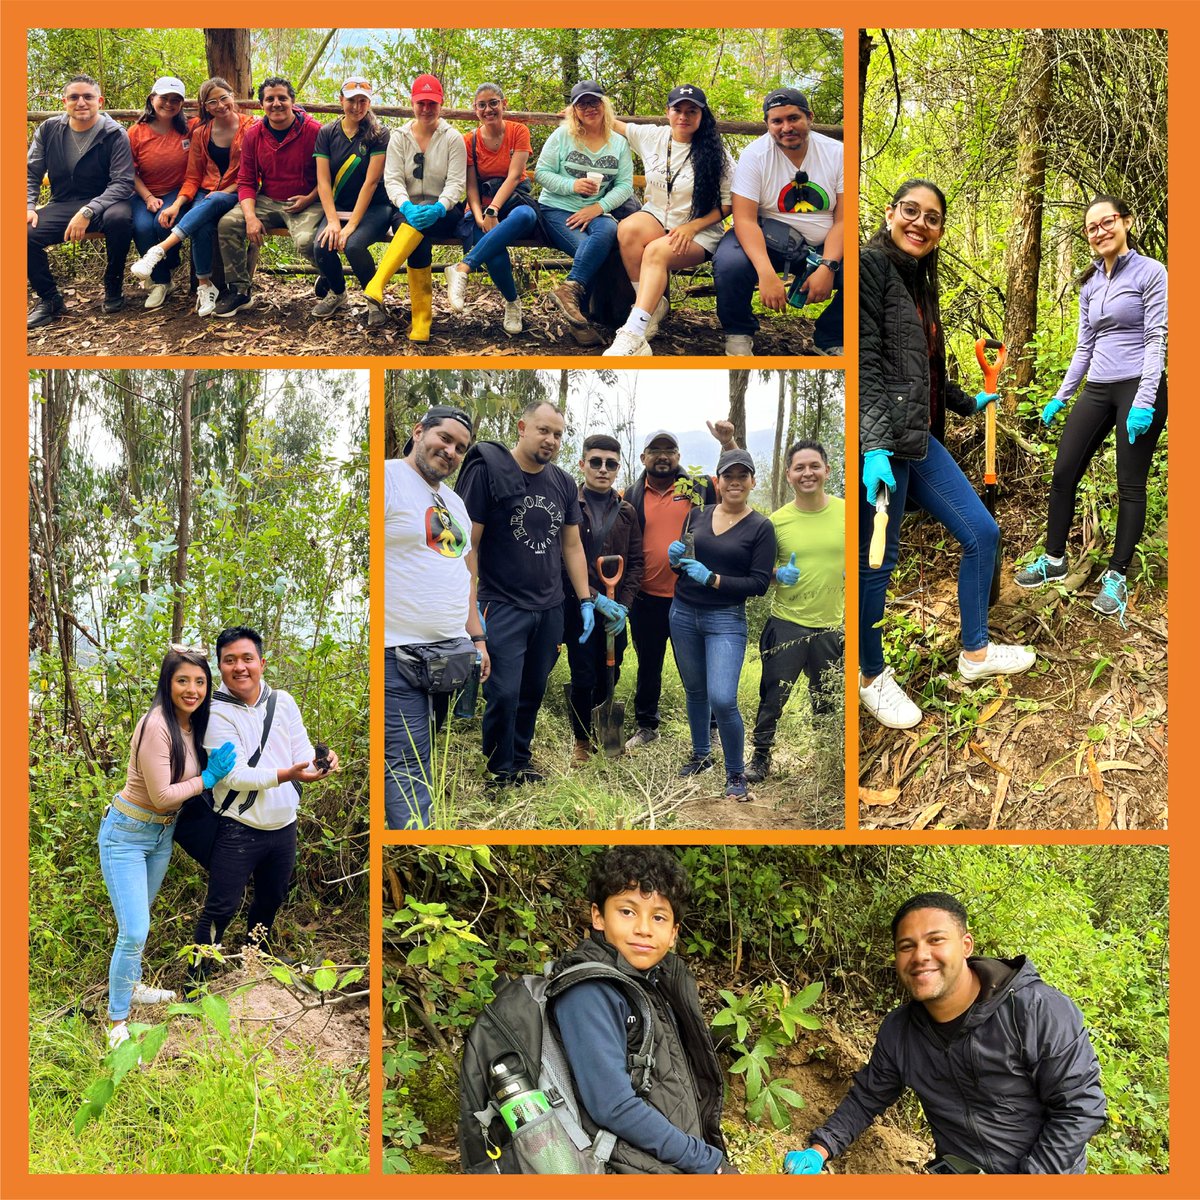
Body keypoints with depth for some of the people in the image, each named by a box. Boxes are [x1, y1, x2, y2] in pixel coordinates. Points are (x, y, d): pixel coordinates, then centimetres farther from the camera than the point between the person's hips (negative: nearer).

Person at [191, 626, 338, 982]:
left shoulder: (282, 701, 0)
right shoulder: (217, 713, -15)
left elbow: (302, 752, -1)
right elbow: (235, 775, -23)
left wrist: (320, 761, -25)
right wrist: (286, 775, -36)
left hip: (283, 825, 5)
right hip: (238, 830, -5)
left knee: (272, 898, 24)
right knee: (221, 908, -1)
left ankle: (260, 950, 48)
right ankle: (197, 975, 16)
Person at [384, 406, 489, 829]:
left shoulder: (454, 501, 20)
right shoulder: (388, 478, -7)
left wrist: (477, 637, 22)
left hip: (452, 652, 8)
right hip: (398, 652, -8)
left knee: (423, 758, 12)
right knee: (407, 767, -9)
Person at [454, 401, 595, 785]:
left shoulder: (563, 484, 9)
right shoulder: (487, 471, -9)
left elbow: (572, 546, 16)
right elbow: (468, 543, -10)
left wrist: (586, 600, 9)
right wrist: (471, 610, -13)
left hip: (550, 609, 5)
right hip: (502, 606, -5)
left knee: (533, 692, 11)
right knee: (504, 693, -9)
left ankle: (521, 761, 26)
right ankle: (500, 771, 8)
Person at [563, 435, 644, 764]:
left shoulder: (626, 511, 9)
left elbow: (635, 562, 7)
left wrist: (623, 605, -6)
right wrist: (594, 598, -16)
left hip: (615, 610, 4)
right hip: (579, 608, -4)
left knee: (610, 676, 9)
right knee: (584, 677, 0)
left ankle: (602, 733, 27)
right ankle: (582, 740, 17)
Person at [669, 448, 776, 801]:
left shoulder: (761, 528, -6)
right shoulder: (698, 516, 6)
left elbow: (760, 583, -10)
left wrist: (712, 579, -18)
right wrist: (674, 558, -9)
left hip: (726, 620, -5)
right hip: (683, 614, 5)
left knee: (722, 699, -16)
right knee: (694, 691, 17)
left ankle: (736, 774, 3)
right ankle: (701, 755, 39)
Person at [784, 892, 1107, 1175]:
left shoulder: (1038, 1011, -21)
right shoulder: (897, 1031, -3)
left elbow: (1080, 1106, -18)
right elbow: (867, 1097, 10)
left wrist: (1025, 1184, -20)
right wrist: (819, 1151, -4)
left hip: (1043, 1169, -3)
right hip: (958, 1169, 4)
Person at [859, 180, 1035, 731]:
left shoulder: (920, 282, 17)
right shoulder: (869, 265, -10)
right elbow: (863, 363, -19)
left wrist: (967, 402, 38)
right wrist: (874, 446, -27)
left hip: (919, 438, 10)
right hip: (881, 442, -9)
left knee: (982, 533, 13)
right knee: (876, 562, 1)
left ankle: (975, 653, 28)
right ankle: (872, 678, 20)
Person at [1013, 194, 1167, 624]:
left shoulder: (1150, 272, -5)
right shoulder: (1089, 284, 13)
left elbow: (1156, 339, -11)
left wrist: (1144, 401, -19)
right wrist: (1060, 397, 16)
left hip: (1139, 387, -6)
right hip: (1097, 390, 6)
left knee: (1130, 485, -1)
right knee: (1063, 473, 3)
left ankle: (1116, 577, 6)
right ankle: (1054, 560, 17)